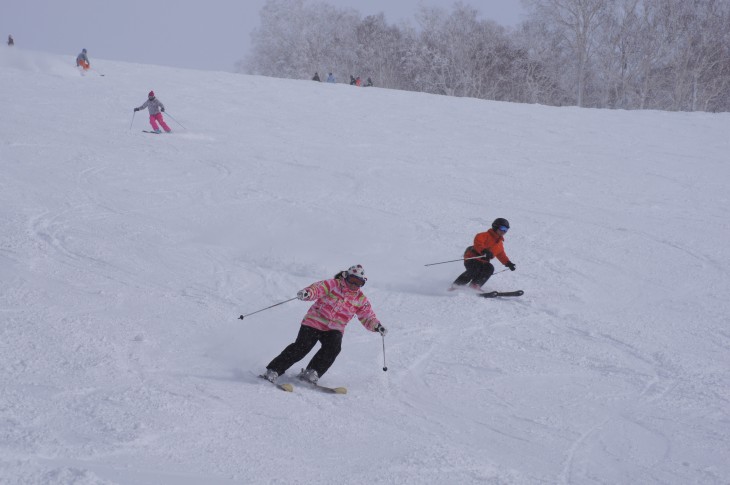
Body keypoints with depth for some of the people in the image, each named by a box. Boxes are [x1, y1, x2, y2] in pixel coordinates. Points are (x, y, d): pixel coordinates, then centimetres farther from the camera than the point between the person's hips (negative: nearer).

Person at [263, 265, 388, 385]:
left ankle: (312, 373, -17)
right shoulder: (333, 285, -3)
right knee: (301, 348, -16)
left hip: (335, 329, 3)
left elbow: (368, 317, 11)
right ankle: (273, 371, -9)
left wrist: (376, 325, -10)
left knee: (333, 347, -27)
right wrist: (307, 293, -40)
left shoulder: (361, 299, 8)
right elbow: (318, 288, -18)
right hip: (315, 322, -3)